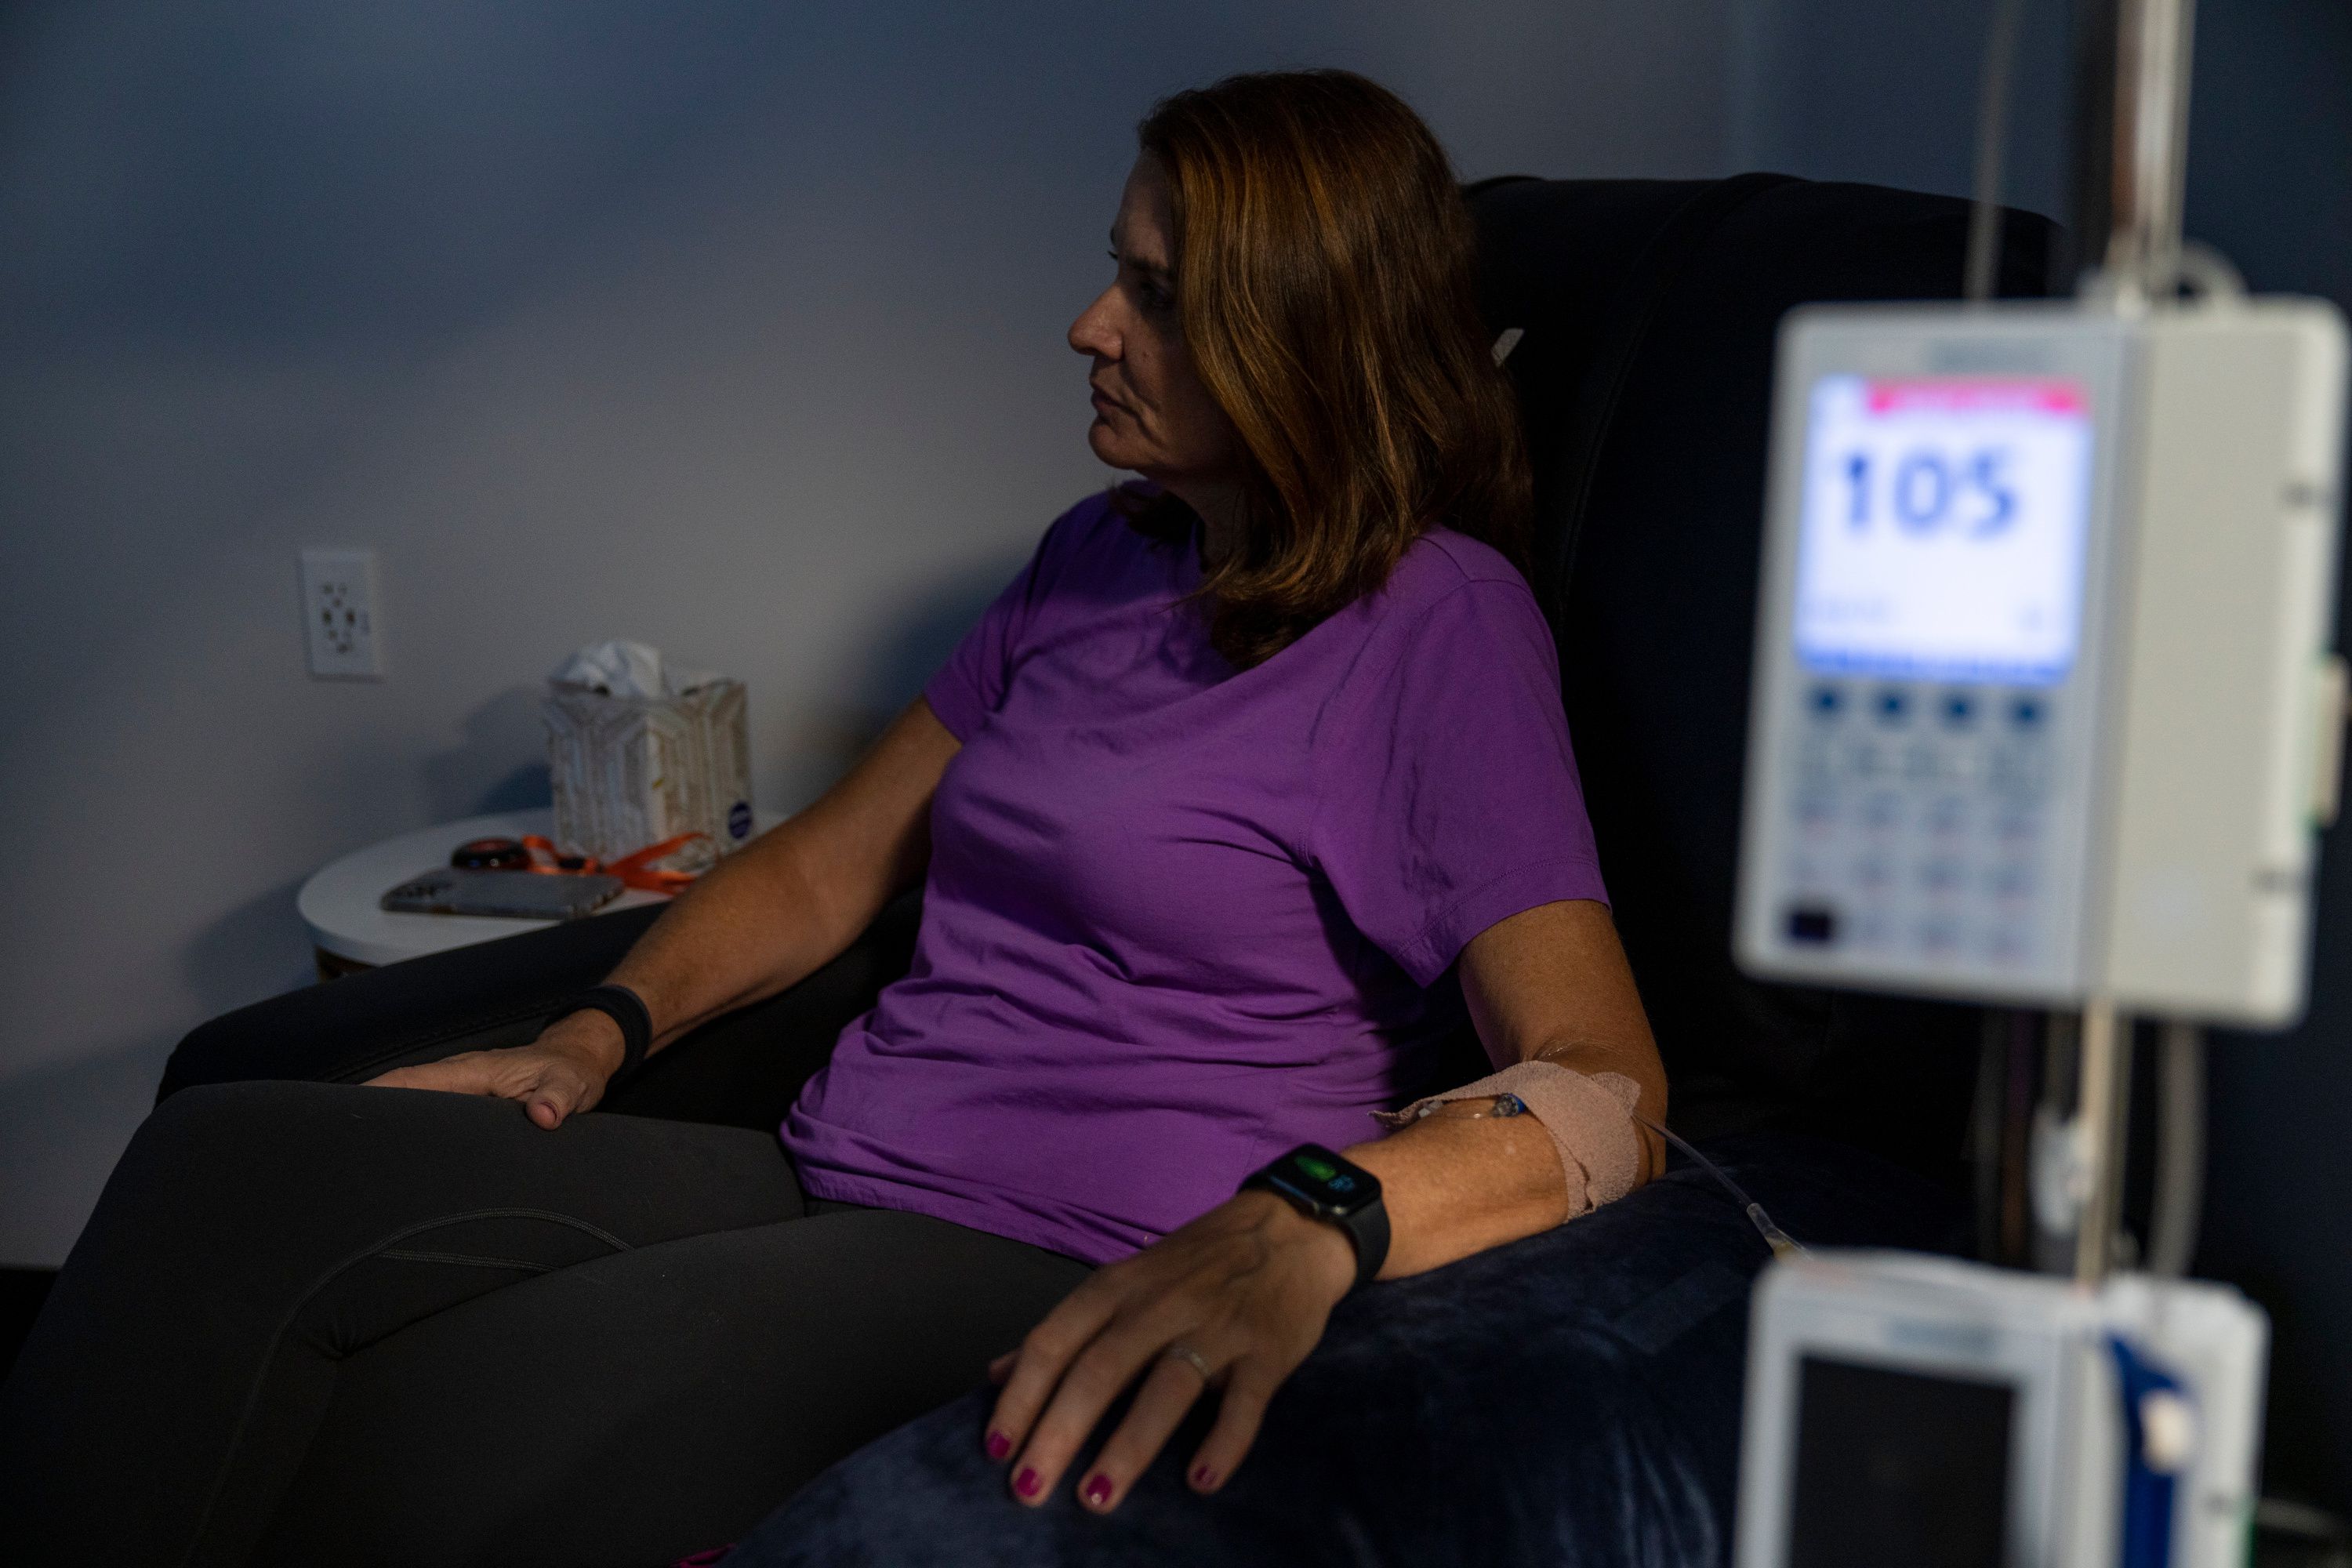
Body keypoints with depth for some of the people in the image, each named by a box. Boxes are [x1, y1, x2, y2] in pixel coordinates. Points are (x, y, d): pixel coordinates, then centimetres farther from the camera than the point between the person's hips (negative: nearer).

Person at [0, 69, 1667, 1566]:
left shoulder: (1442, 622, -6)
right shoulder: (1104, 556, 17)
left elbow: (1606, 1087, -17)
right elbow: (829, 865, 22)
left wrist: (1305, 1226, -35)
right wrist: (597, 1035, 6)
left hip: (1061, 1284, -7)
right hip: (826, 1179, 8)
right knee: (229, 1154, -14)